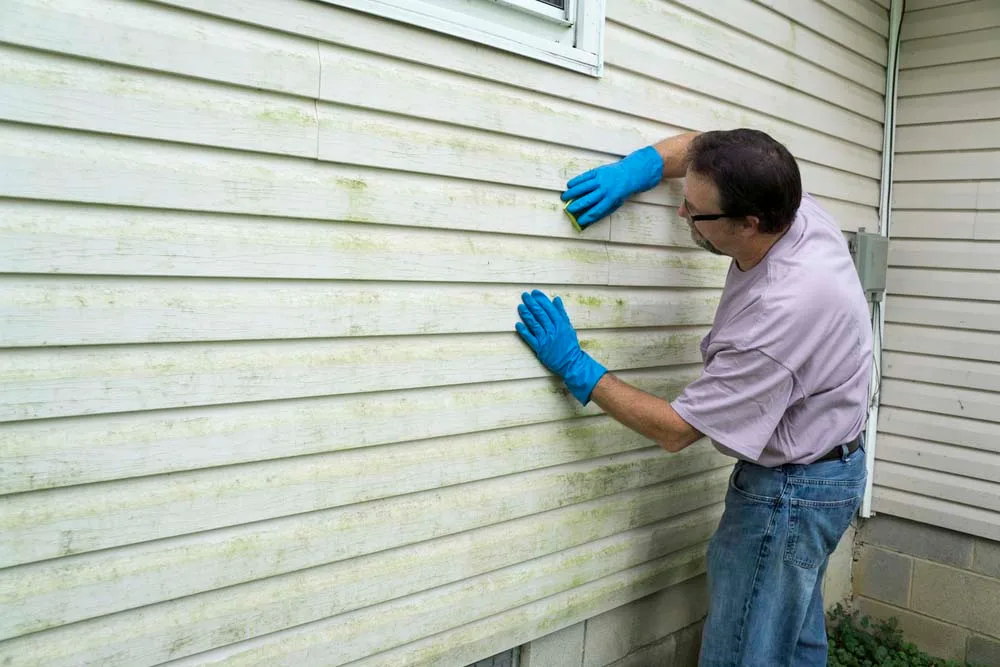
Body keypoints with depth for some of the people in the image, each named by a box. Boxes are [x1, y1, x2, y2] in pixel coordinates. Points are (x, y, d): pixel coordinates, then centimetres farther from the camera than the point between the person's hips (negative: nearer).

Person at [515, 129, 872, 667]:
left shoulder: (777, 315, -36)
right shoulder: (797, 209, -12)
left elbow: (676, 431, -24)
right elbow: (702, 145, 8)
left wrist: (574, 367, -19)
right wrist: (635, 169, -9)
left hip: (789, 491, -9)